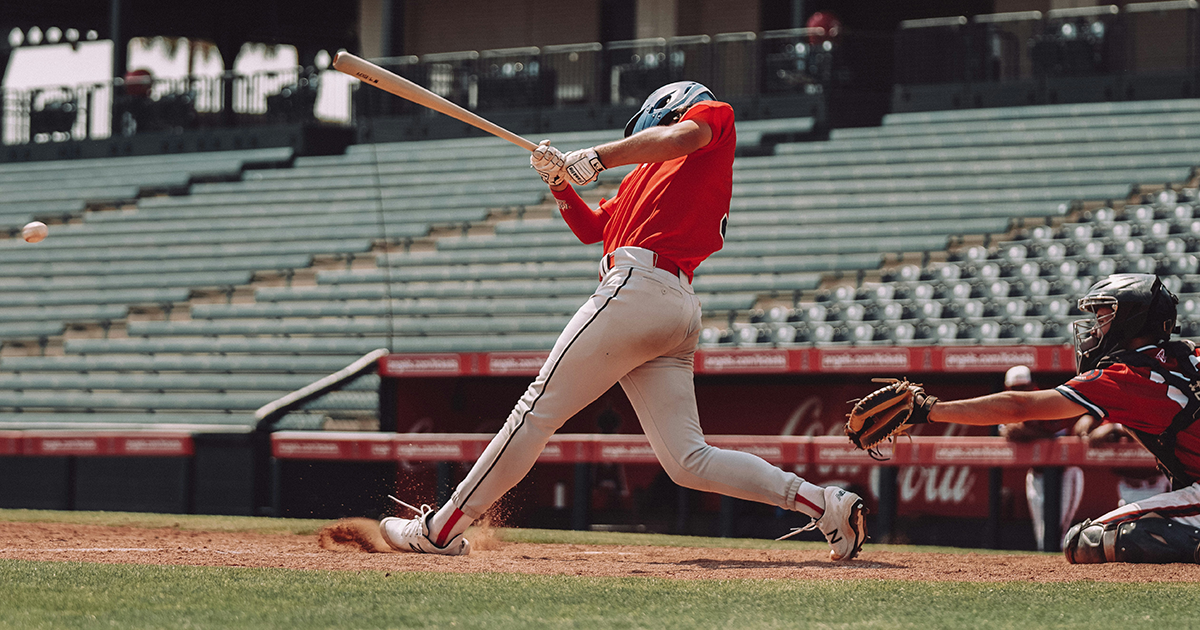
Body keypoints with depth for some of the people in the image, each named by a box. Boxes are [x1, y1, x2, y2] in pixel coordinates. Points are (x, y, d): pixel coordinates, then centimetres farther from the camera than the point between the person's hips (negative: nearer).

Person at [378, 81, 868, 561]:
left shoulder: (715, 114, 13)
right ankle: (823, 503, -7)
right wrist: (562, 184, 15)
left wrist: (597, 157, -16)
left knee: (538, 410, -6)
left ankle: (445, 527, -4)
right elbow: (591, 228, 32)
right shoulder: (644, 177, 34)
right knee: (688, 462, 0)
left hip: (639, 285, -9)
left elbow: (682, 136, -10)